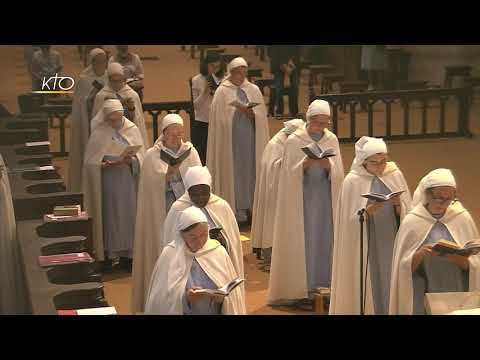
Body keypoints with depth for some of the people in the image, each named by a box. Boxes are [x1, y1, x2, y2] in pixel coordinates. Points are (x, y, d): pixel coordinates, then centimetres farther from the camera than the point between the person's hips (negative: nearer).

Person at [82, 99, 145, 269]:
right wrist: (105, 164, -21)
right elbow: (91, 162, -4)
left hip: (129, 180, 2)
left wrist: (131, 160, -19)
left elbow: (141, 157, 1)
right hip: (108, 182, -2)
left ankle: (126, 253, 12)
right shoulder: (99, 133, -3)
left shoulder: (132, 129, 2)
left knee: (128, 215, 3)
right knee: (110, 216, -1)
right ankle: (109, 253, 9)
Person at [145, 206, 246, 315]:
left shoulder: (219, 252, -6)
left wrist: (223, 298, -22)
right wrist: (184, 298, -28)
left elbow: (233, 294, -3)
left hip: (216, 311, 2)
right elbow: (161, 299, -13)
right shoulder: (169, 255, -12)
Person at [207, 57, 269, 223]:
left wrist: (251, 113, -14)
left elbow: (262, 114, 5)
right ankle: (236, 208, 2)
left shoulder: (254, 90, 10)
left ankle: (252, 206, 9)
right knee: (233, 171, -3)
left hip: (251, 139, 3)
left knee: (250, 170, 2)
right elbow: (220, 117, -5)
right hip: (230, 139, -3)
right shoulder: (222, 91, 0)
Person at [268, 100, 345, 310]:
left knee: (324, 240, 5)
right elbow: (290, 174, -8)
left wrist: (327, 165, -20)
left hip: (325, 200, 4)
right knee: (303, 242, -3)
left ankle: (321, 287, 14)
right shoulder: (294, 141, -5)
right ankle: (300, 291, 3)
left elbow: (338, 173, 0)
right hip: (301, 200, -3)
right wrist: (305, 164, -26)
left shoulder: (332, 140, 5)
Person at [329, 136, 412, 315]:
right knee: (369, 290, -1)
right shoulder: (352, 181, -7)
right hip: (365, 248, -3)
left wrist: (398, 205, -16)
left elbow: (406, 213, 4)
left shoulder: (396, 175, 3)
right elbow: (350, 220, -8)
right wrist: (370, 210, -24)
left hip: (393, 244, 3)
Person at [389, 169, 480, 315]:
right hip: (423, 297, -1)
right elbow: (404, 267, -4)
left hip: (458, 295, 1)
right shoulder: (412, 221, -6)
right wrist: (419, 255, -22)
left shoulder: (463, 218, -2)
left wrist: (460, 259, -19)